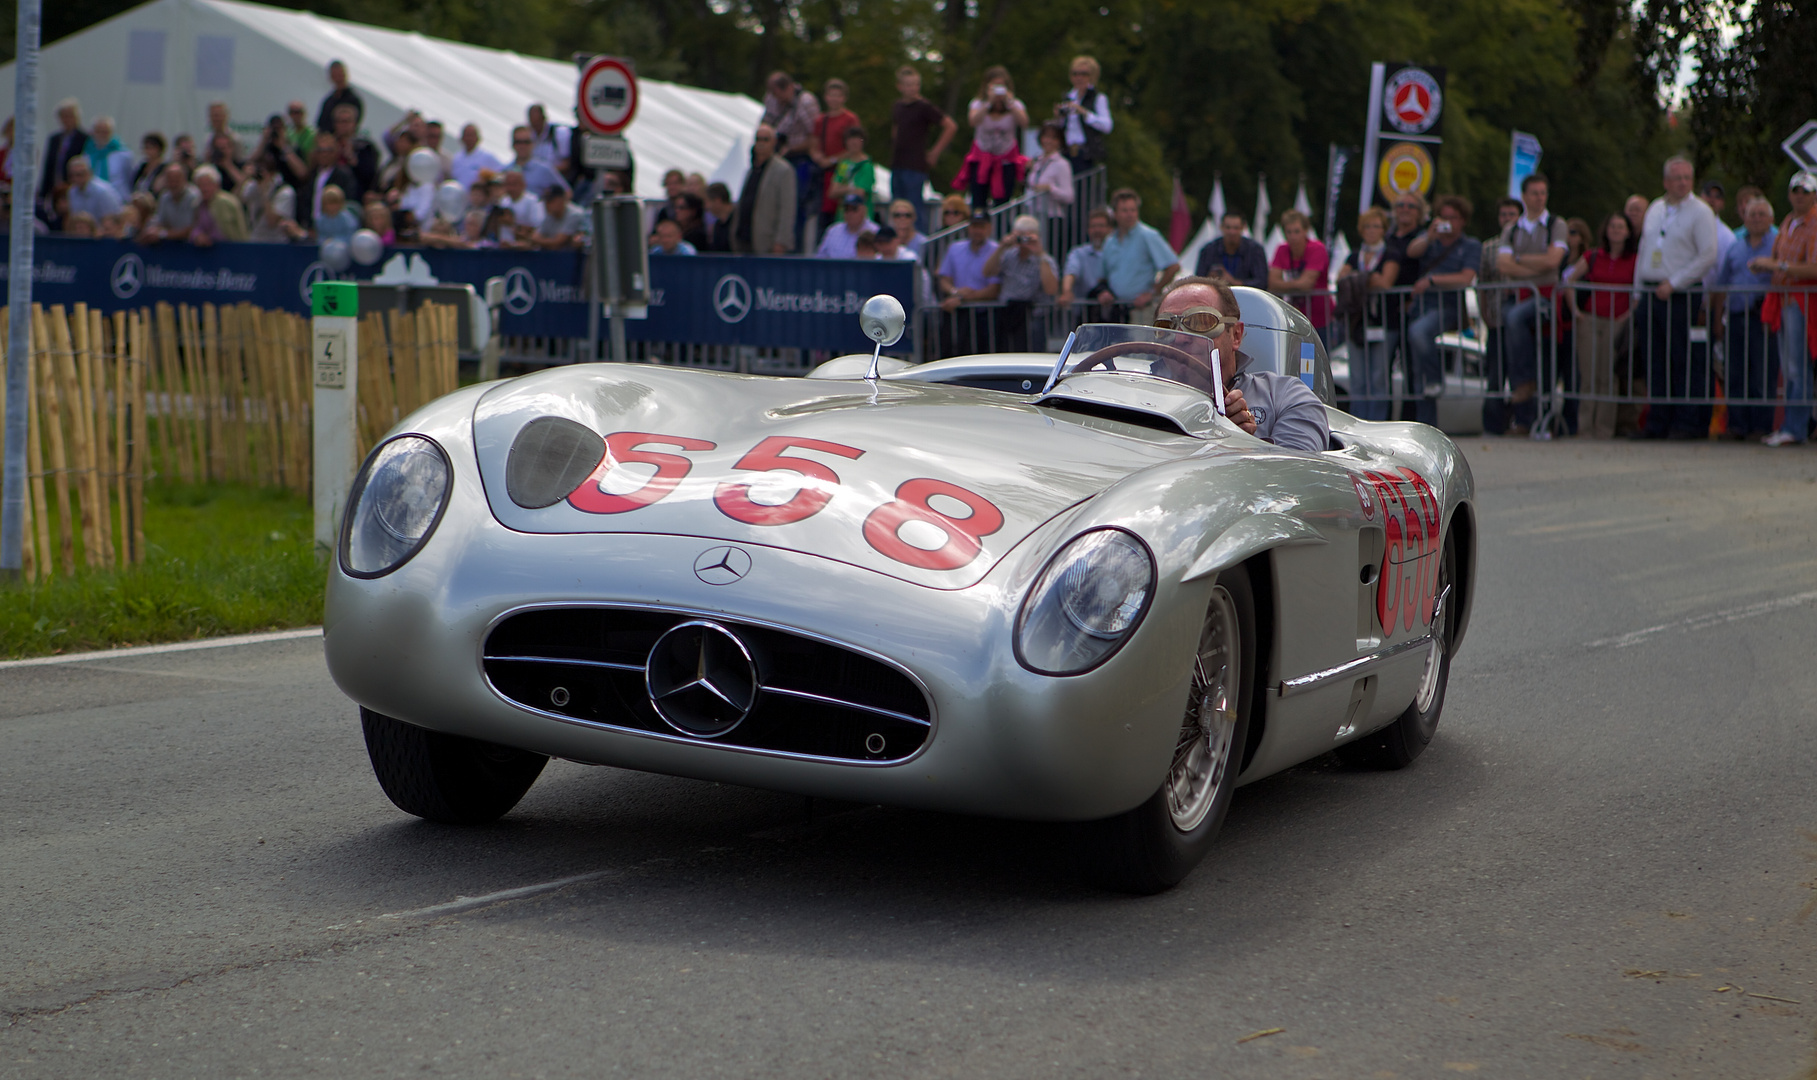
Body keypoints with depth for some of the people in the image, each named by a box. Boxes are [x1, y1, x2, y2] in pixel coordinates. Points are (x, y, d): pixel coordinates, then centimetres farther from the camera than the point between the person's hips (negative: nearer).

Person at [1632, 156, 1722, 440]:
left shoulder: (1700, 212, -3)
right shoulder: (1655, 209, 16)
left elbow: (1708, 256, -10)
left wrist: (1673, 283, -15)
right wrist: (1638, 289, 15)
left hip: (1681, 296, -6)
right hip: (1649, 294, 6)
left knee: (1685, 363, -5)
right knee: (1653, 361, 6)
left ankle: (1687, 423, -1)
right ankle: (1657, 423, 11)